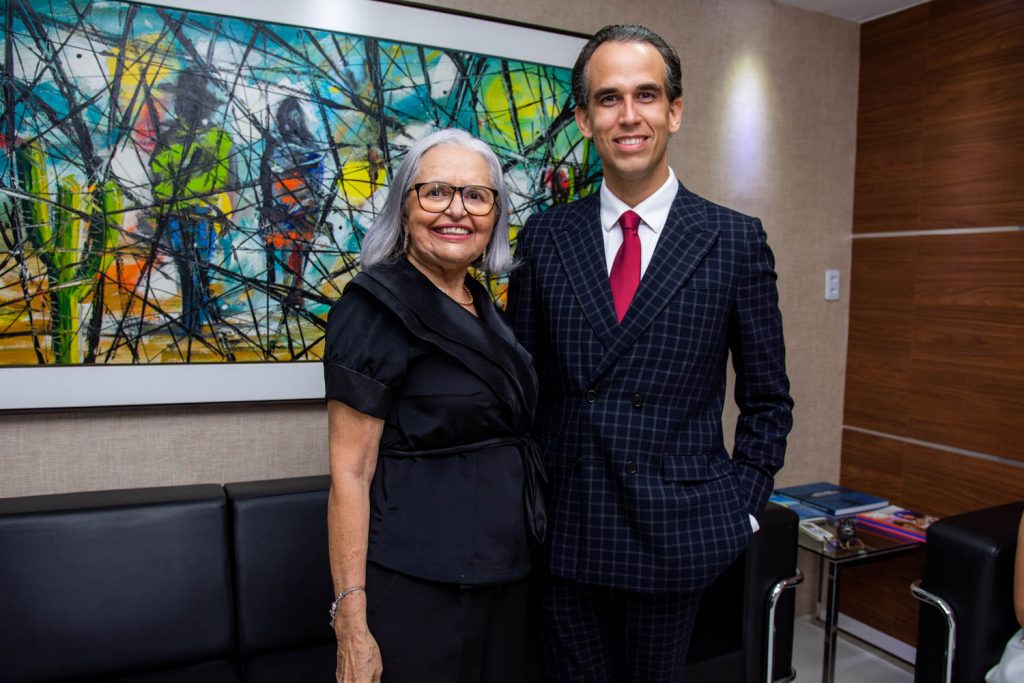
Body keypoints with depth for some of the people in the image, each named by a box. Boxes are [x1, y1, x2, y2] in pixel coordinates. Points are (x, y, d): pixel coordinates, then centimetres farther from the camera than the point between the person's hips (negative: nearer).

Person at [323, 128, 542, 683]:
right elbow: (350, 473, -16)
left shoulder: (481, 307, 8)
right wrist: (352, 624, -18)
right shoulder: (377, 307, -14)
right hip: (415, 587, -7)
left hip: (503, 573, 7)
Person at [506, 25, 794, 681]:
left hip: (677, 535, -1)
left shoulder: (737, 239, -3)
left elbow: (768, 398, 3)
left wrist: (742, 505, -2)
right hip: (565, 534, 2)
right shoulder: (544, 237, 1)